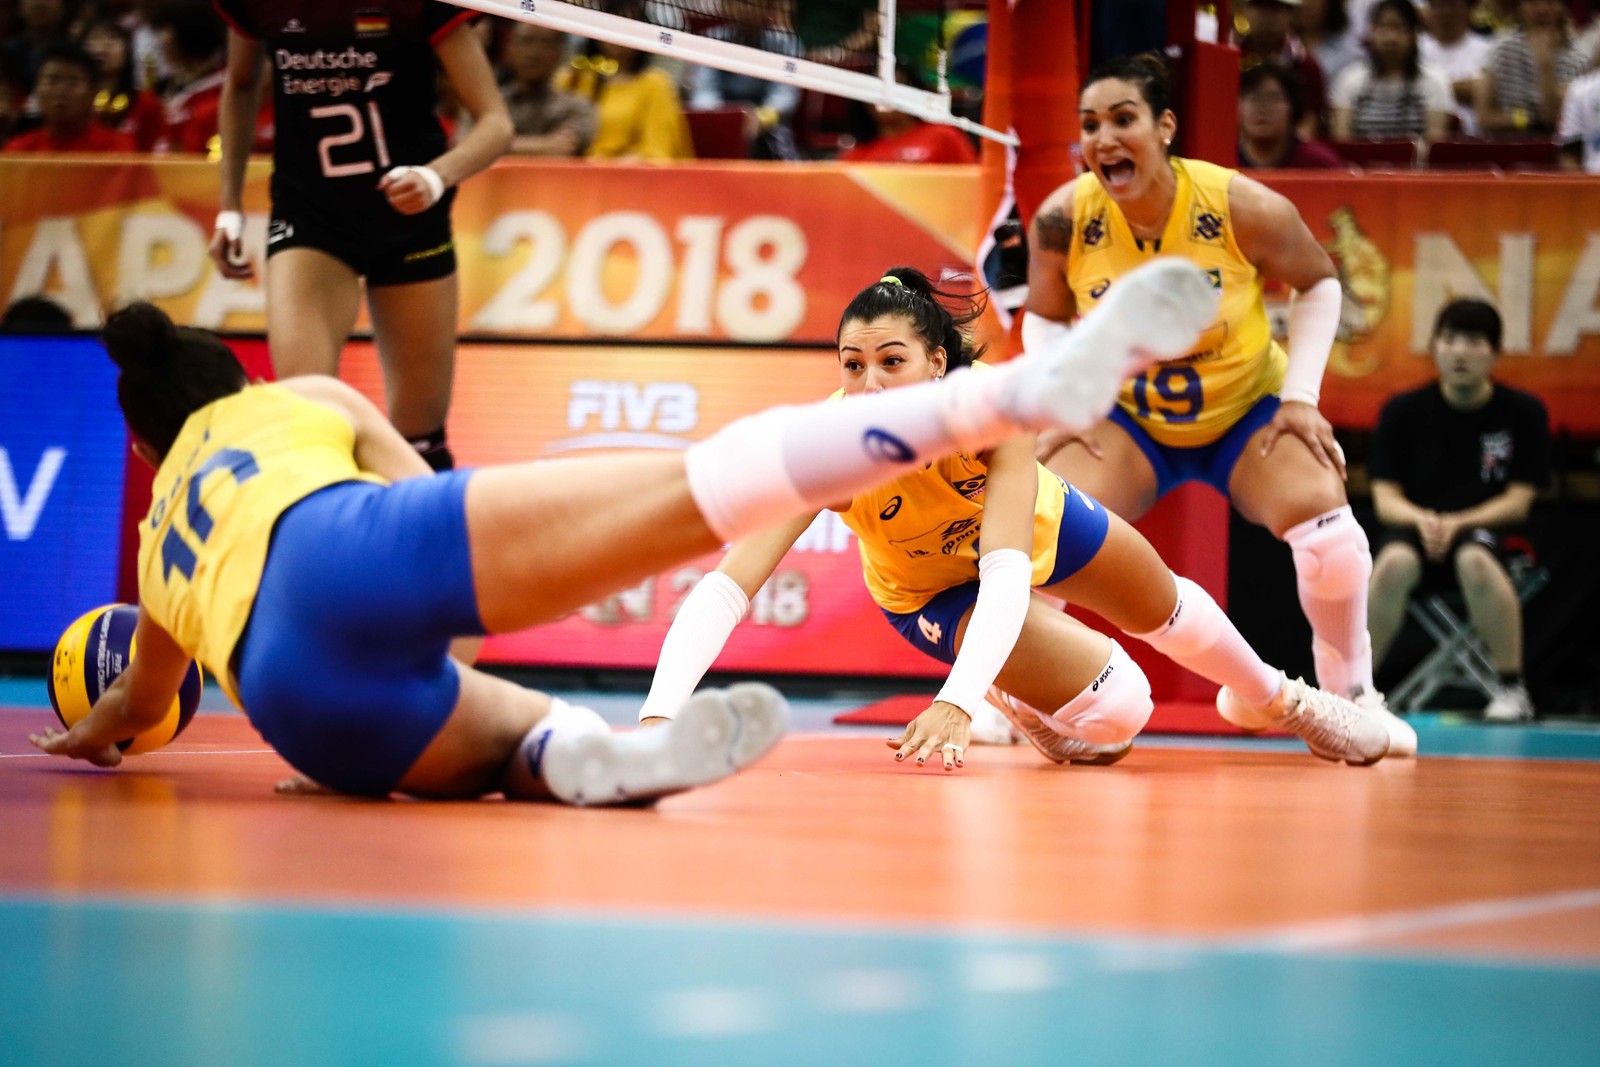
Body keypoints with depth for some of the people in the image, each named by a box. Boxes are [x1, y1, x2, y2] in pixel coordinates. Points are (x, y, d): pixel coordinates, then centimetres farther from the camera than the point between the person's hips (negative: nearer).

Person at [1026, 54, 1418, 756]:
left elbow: (1319, 284, -6)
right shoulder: (1062, 220, -20)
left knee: (1319, 511, -26)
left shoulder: (1244, 209, -25)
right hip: (1128, 419, 1)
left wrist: (1300, 395, -13)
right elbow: (1044, 317, 0)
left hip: (1248, 410, -1)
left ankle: (1351, 696, -3)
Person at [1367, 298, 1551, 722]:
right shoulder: (1403, 411, 1)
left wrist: (1457, 523, -19)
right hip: (1415, 525, 1)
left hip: (1486, 527, -1)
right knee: (1393, 564, -35)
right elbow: (1385, 497, 1)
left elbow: (1518, 502, -4)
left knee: (1475, 561, -38)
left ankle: (1512, 688, -26)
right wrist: (1422, 520, -22)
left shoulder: (1523, 413, -2)